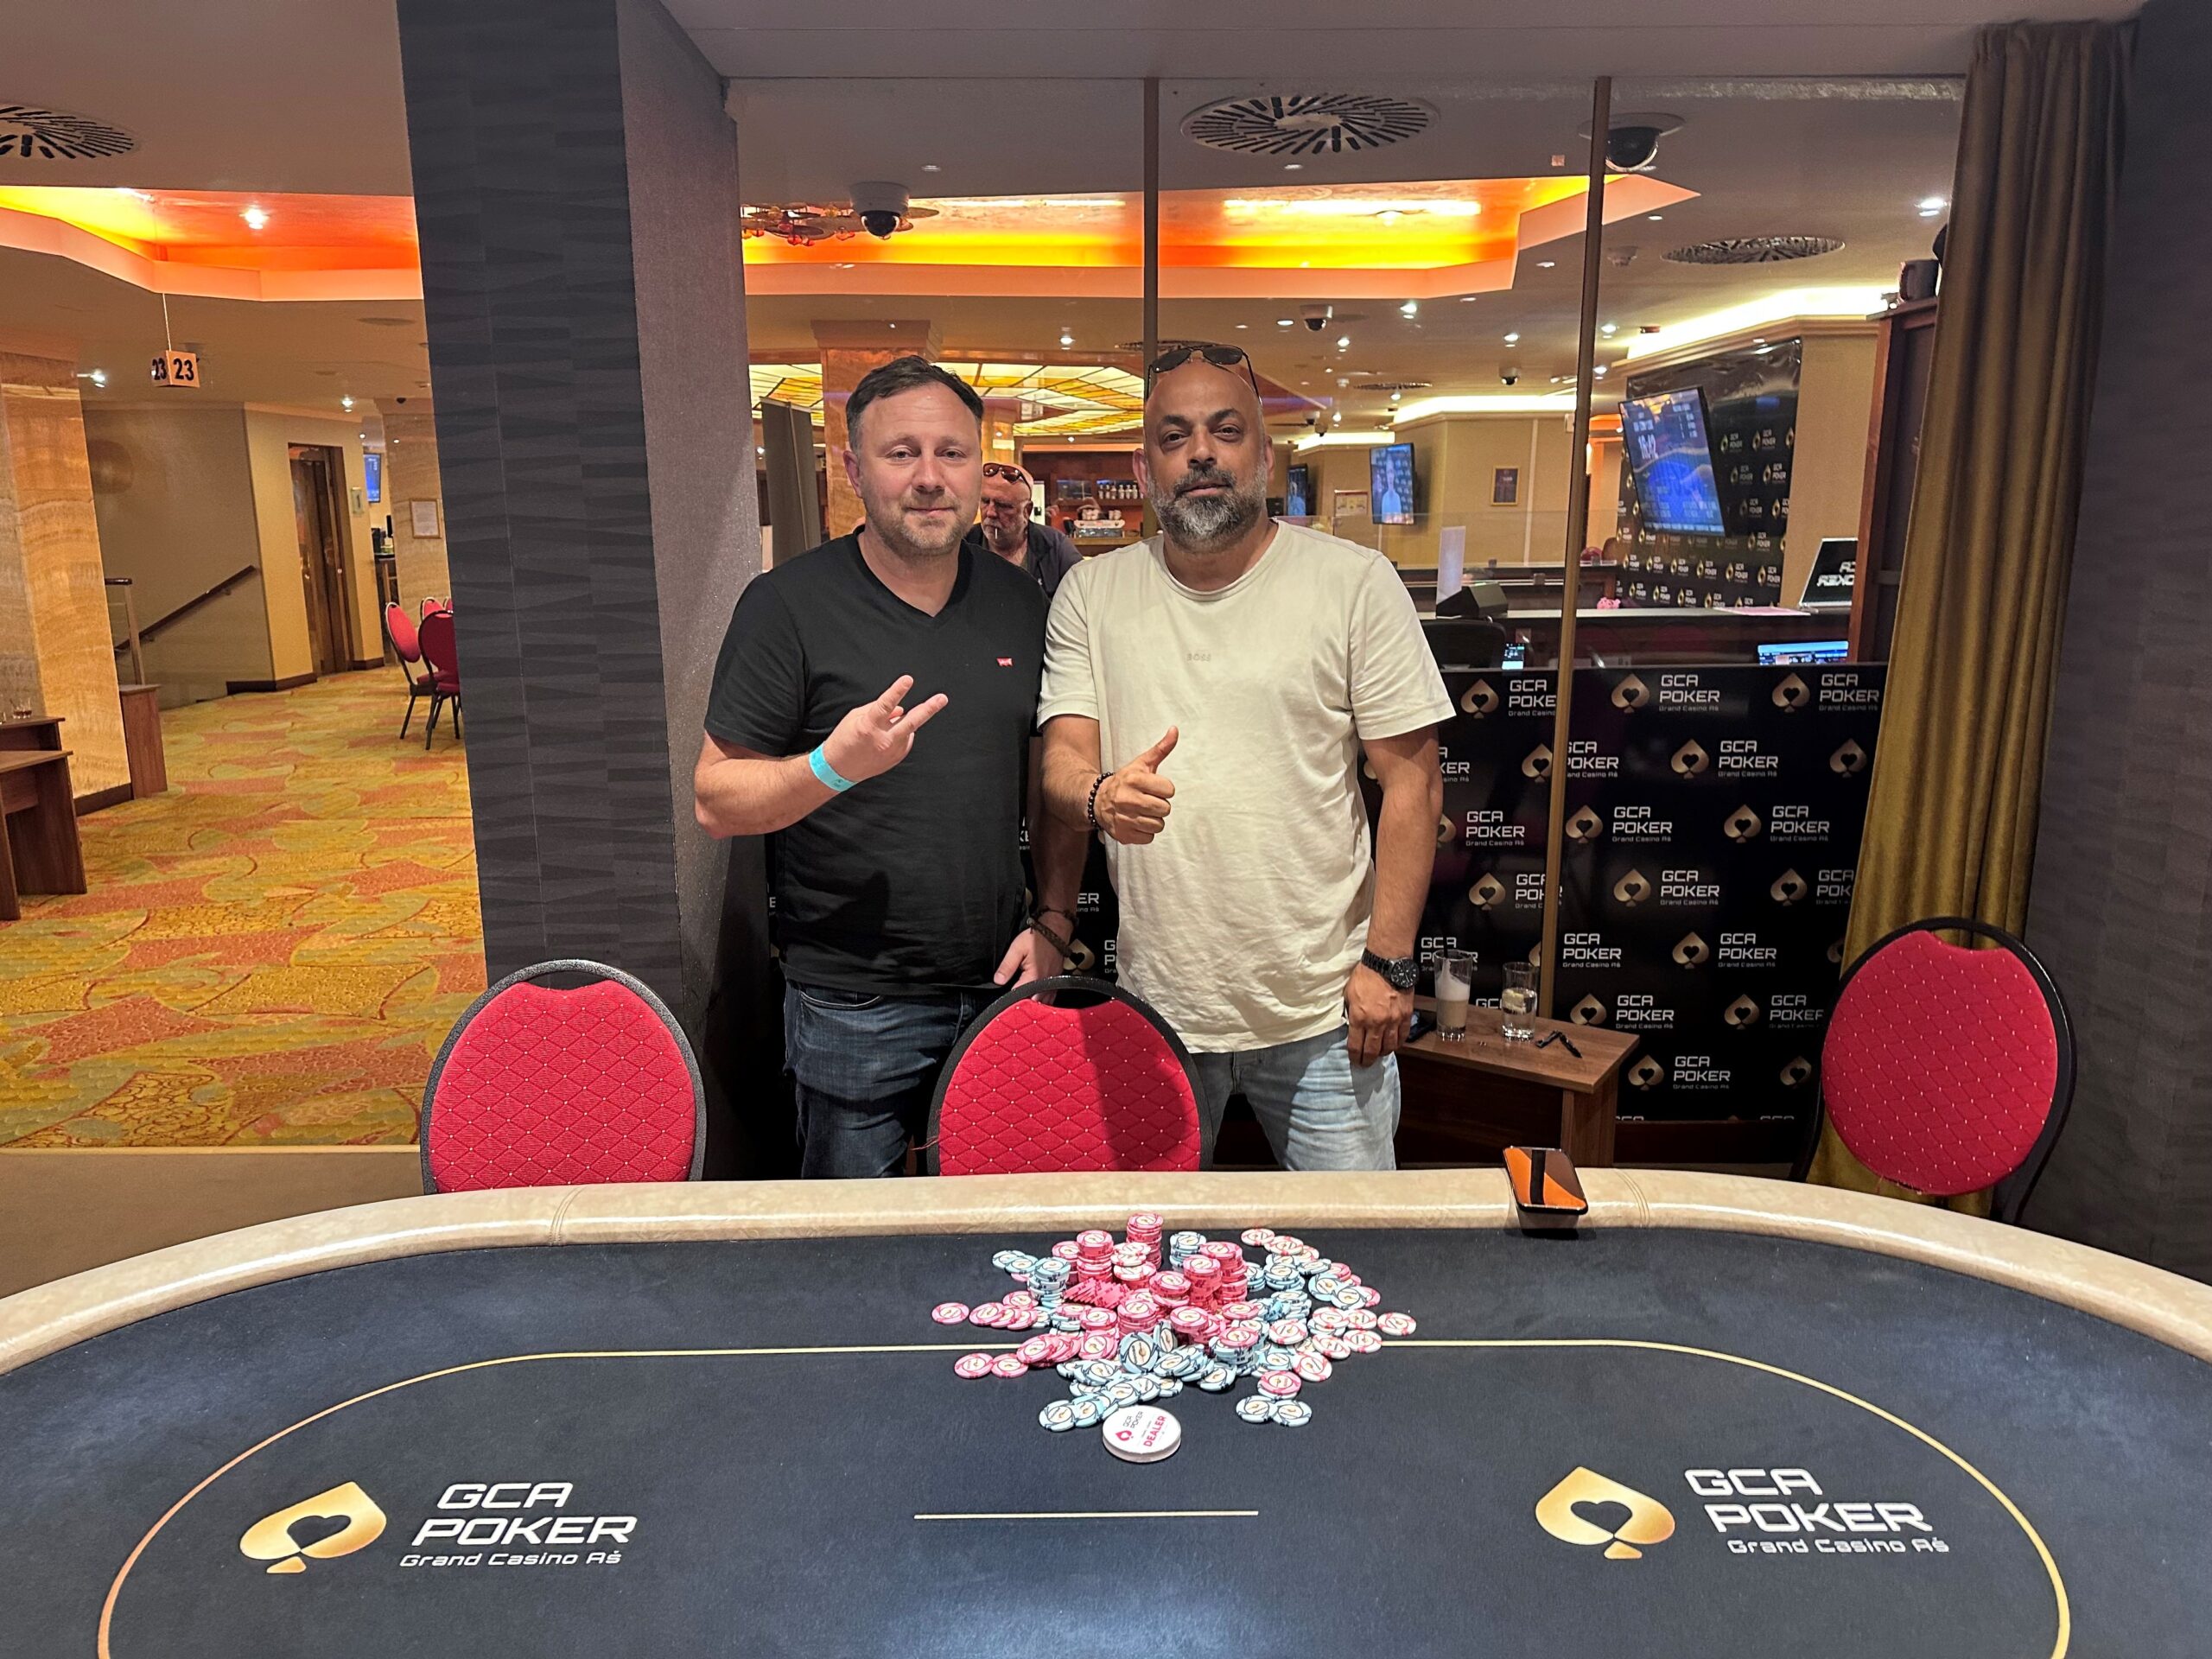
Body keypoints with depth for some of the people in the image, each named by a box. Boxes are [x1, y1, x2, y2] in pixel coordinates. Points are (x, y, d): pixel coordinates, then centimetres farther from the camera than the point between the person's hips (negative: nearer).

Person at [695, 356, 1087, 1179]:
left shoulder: (1019, 602, 5)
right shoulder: (788, 604, -9)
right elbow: (716, 801, -10)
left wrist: (1055, 920, 2)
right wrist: (833, 766, -28)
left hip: (1002, 989, 4)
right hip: (854, 1013, -4)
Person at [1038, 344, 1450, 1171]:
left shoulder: (1356, 582, -5)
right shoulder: (1091, 591, 3)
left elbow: (1411, 778, -5)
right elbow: (1061, 754, -1)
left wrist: (1388, 962, -8)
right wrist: (1100, 793, -26)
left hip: (1322, 1008, -2)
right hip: (1154, 1001, 2)